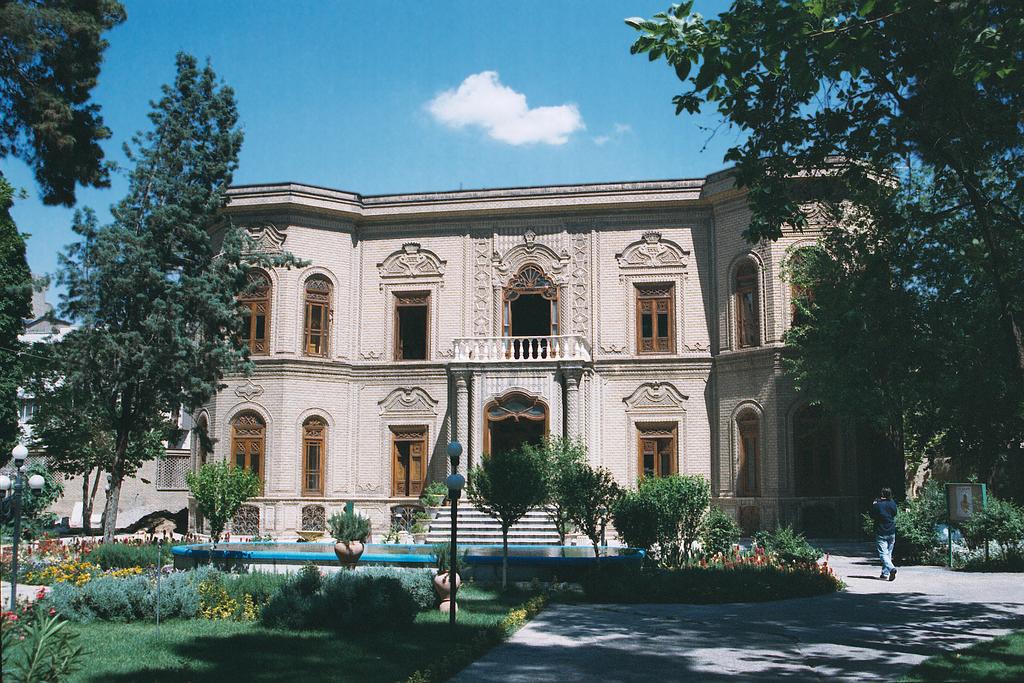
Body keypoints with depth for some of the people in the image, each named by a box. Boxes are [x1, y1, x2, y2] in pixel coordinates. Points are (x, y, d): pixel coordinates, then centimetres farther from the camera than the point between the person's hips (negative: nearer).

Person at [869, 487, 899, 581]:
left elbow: (872, 516, 2)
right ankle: (885, 574, 16)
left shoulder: (876, 505, -12)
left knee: (883, 554, -7)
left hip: (880, 533, -4)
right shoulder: (892, 504, -2)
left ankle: (891, 568, -30)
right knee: (888, 554, 13)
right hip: (891, 533, 4)